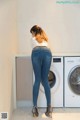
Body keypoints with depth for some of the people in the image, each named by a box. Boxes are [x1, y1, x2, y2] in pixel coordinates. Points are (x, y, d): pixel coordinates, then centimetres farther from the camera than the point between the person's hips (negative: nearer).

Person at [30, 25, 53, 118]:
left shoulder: (33, 38, 31)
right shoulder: (45, 38, 38)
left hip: (36, 52, -2)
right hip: (47, 52, 2)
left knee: (37, 80, 0)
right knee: (45, 80, 3)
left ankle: (35, 107, -6)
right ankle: (49, 107, -5)